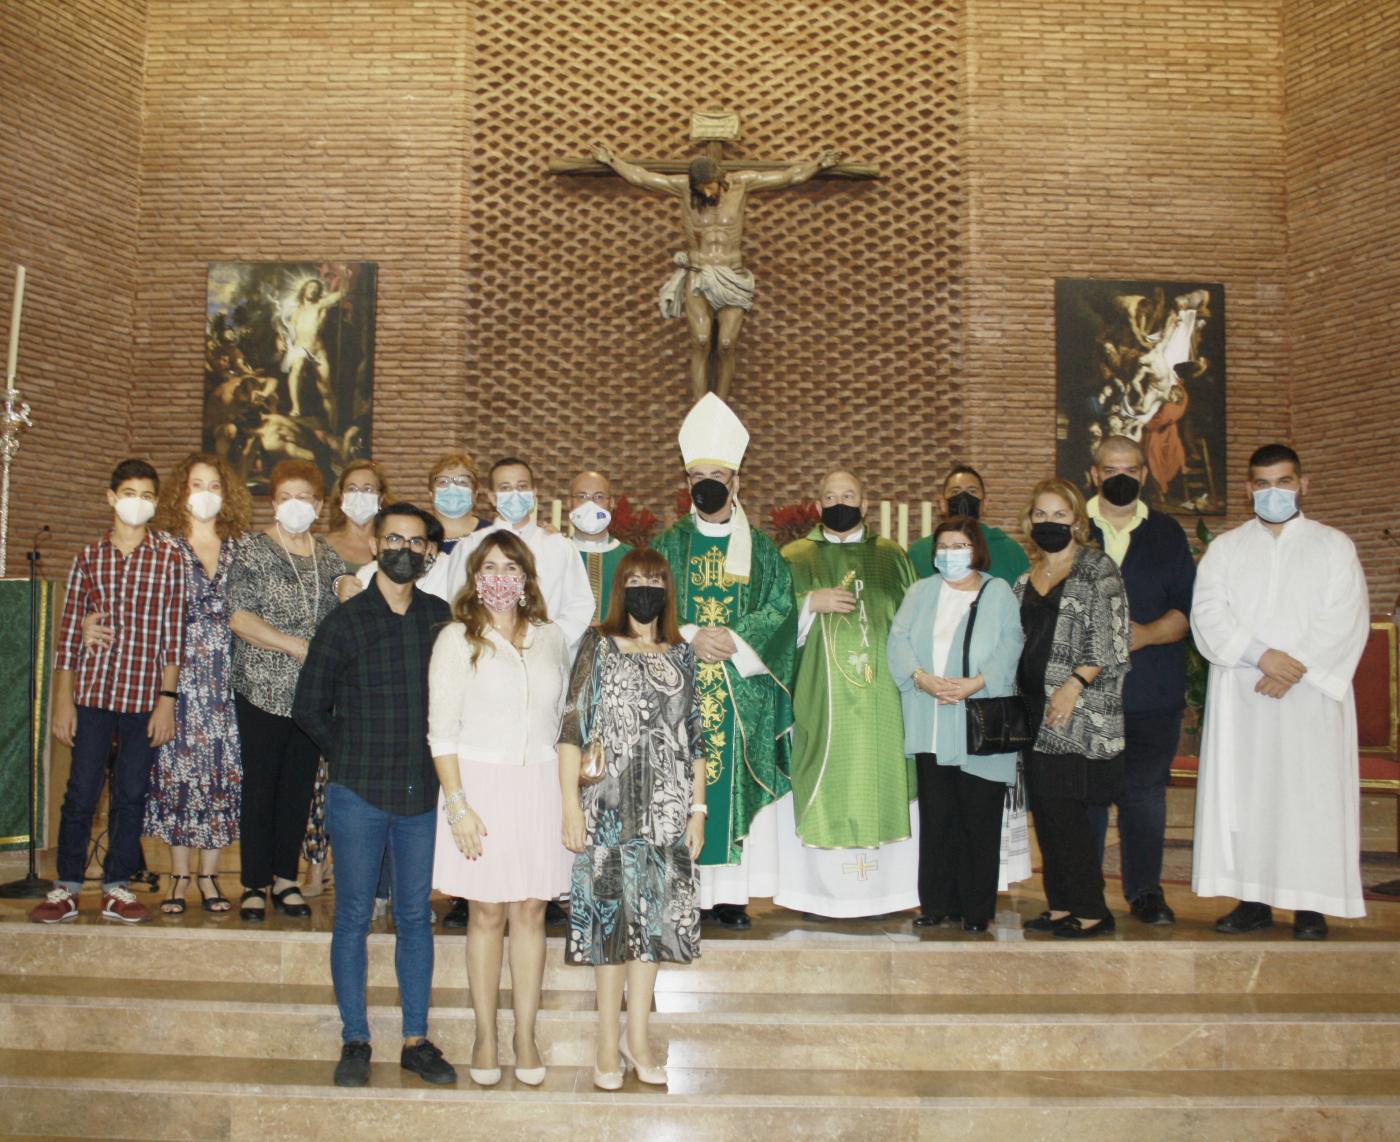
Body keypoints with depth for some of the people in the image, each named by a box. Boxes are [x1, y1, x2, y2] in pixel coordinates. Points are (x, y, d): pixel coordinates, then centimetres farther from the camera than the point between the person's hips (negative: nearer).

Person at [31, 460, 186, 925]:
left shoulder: (168, 557, 2)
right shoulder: (89, 556, 7)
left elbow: (175, 634, -1)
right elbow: (69, 631, 7)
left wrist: (167, 699, -5)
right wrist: (62, 702, 3)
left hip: (145, 694, -1)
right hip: (92, 691, 1)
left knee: (132, 794, 6)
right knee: (81, 792, 3)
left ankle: (117, 887, 17)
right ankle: (67, 887, 14)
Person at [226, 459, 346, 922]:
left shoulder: (330, 557, 11)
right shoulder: (253, 551, -3)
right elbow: (239, 617, -12)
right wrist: (297, 646, -17)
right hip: (263, 689, -4)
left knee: (300, 785, 9)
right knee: (260, 786, 2)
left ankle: (286, 878, 20)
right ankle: (255, 884, 12)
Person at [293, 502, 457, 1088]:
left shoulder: (442, 617, 5)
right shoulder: (345, 622, -1)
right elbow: (309, 708, 6)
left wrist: (439, 759, 4)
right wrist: (352, 756, 4)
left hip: (423, 795, 2)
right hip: (359, 795, -2)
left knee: (416, 917, 8)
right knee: (354, 916, 5)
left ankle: (416, 1040, 18)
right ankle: (355, 1041, 16)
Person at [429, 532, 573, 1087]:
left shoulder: (551, 637, 6)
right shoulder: (457, 639, -4)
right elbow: (442, 732, -5)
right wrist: (457, 805, -11)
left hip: (539, 785, 3)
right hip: (480, 783, -2)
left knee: (530, 911, 7)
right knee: (488, 913, 5)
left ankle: (525, 1036, 18)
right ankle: (485, 1036, 18)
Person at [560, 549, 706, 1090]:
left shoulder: (681, 654, 9)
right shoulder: (598, 646, -1)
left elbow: (694, 738, 10)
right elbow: (573, 729, -5)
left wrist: (697, 810, 6)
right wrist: (571, 806, -11)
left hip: (666, 810, 3)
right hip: (611, 807, -3)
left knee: (654, 918, 8)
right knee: (612, 916, 1)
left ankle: (637, 1038, 21)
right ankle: (608, 1045, 13)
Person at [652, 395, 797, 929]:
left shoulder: (760, 547, 10)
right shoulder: (670, 542, 9)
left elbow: (780, 609, 1)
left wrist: (734, 641, -14)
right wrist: (690, 638, -14)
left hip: (743, 689, 1)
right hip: (679, 687, 0)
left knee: (736, 784, -1)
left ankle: (730, 894, 7)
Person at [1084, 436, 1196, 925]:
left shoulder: (1167, 534, 12)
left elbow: (1186, 609, 6)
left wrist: (1146, 634, -13)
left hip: (1152, 690, 1)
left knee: (1145, 790, 3)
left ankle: (1145, 892, 15)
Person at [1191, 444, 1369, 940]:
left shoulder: (1334, 546, 8)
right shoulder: (1226, 548, 12)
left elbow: (1345, 619, -4)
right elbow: (1208, 613, -1)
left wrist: (1297, 666, -16)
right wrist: (1261, 654, -15)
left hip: (1312, 694, -2)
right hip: (1241, 695, 2)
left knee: (1311, 794, -3)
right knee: (1243, 793, 1)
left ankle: (1311, 904, 5)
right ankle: (1254, 900, 9)